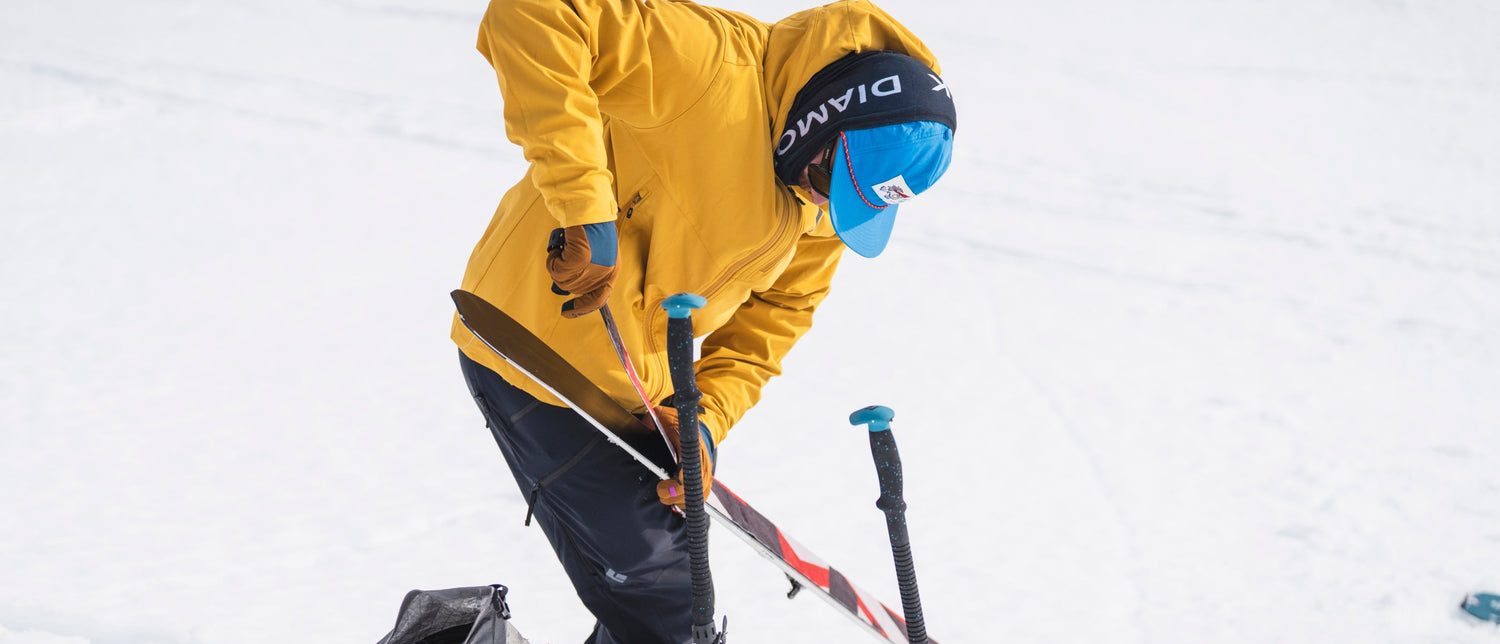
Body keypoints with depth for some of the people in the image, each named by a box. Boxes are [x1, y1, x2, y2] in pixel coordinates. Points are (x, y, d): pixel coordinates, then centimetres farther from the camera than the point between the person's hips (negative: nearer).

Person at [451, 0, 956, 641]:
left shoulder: (824, 198, -1)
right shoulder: (714, 63, -27)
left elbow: (776, 311, 7)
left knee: (667, 583, 21)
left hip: (641, 389, 8)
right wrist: (586, 206, -40)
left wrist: (708, 416, -10)